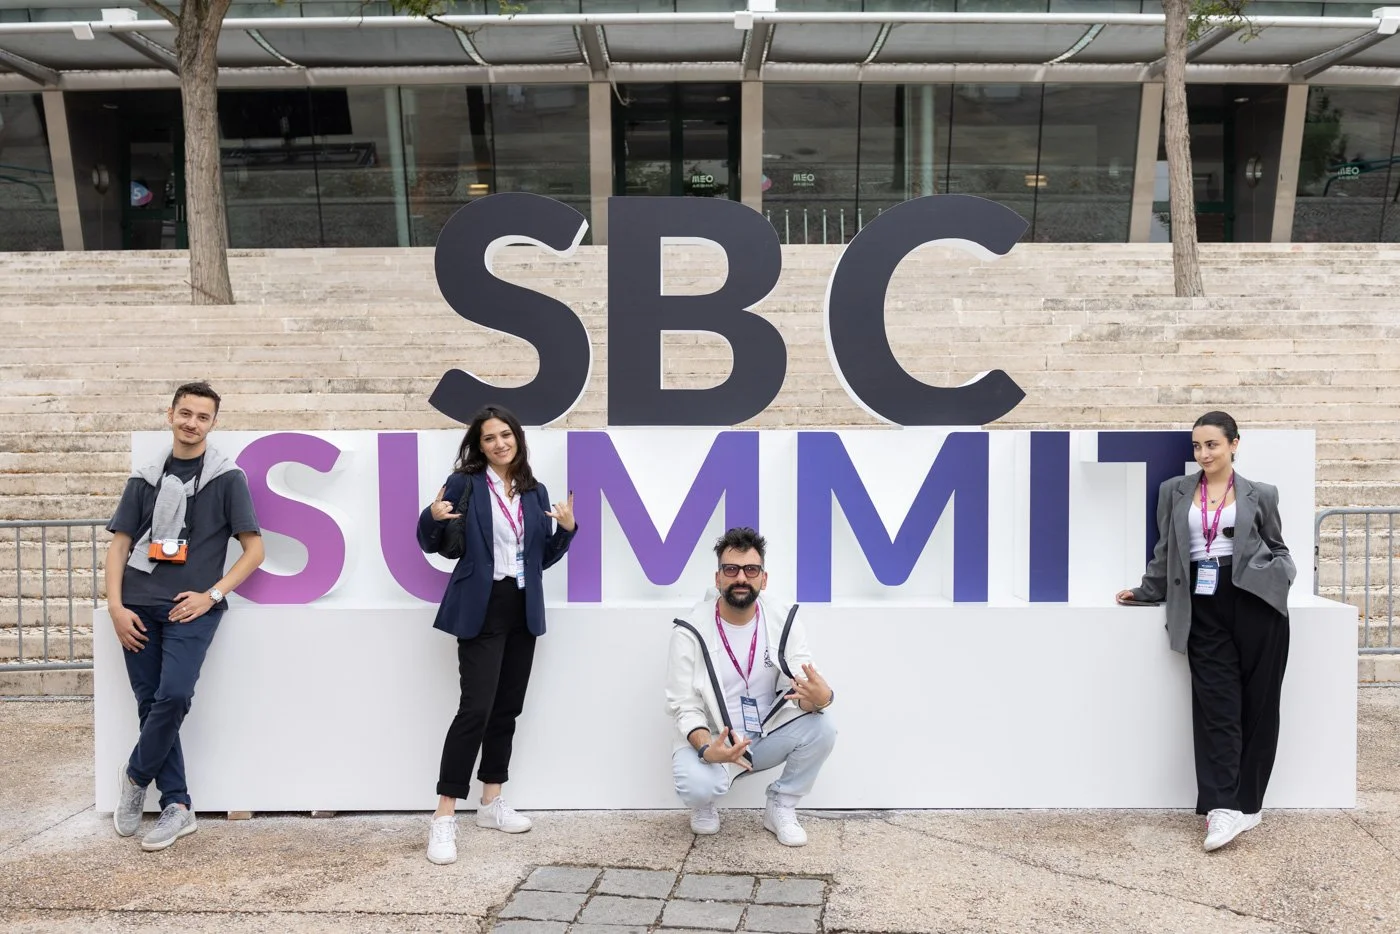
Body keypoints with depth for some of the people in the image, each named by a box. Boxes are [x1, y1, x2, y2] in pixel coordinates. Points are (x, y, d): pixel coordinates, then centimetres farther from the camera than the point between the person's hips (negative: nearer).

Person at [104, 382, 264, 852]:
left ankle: (136, 776, 7)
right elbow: (120, 545, 11)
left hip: (193, 609, -3)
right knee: (151, 704, 1)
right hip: (140, 608, 3)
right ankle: (177, 807, 11)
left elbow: (254, 549, 1)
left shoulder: (226, 477, 3)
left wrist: (211, 595, -9)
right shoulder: (145, 476, 11)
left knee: (173, 695, -19)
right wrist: (116, 606, 0)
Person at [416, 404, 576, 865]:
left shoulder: (535, 491, 10)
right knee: (476, 708, -12)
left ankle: (491, 802, 24)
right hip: (482, 610, -5)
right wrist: (432, 517, -22)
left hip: (523, 610, 6)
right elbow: (431, 543, -2)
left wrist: (567, 528, -4)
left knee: (508, 708, 11)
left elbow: (544, 557, 13)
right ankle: (444, 818, -6)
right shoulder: (464, 483, -4)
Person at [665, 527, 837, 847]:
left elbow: (802, 690, -14)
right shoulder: (690, 632, -15)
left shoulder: (785, 623, -8)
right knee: (696, 786, -34)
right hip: (711, 740, -3)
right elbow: (684, 706, -14)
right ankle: (704, 803, 8)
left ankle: (780, 808, 1)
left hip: (768, 736, 3)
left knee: (822, 726, -24)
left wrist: (819, 698, -41)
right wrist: (707, 748, -34)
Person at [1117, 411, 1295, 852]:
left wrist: (1283, 572, -5)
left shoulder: (1259, 495, 9)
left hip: (1255, 604, -1)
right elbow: (1165, 552, 18)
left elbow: (1277, 547, 13)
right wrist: (1146, 592, 18)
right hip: (1205, 610, 1)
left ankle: (1246, 802, 13)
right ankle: (1223, 808, -10)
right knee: (1217, 706, -6)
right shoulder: (1174, 492, 13)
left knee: (1258, 705, 3)